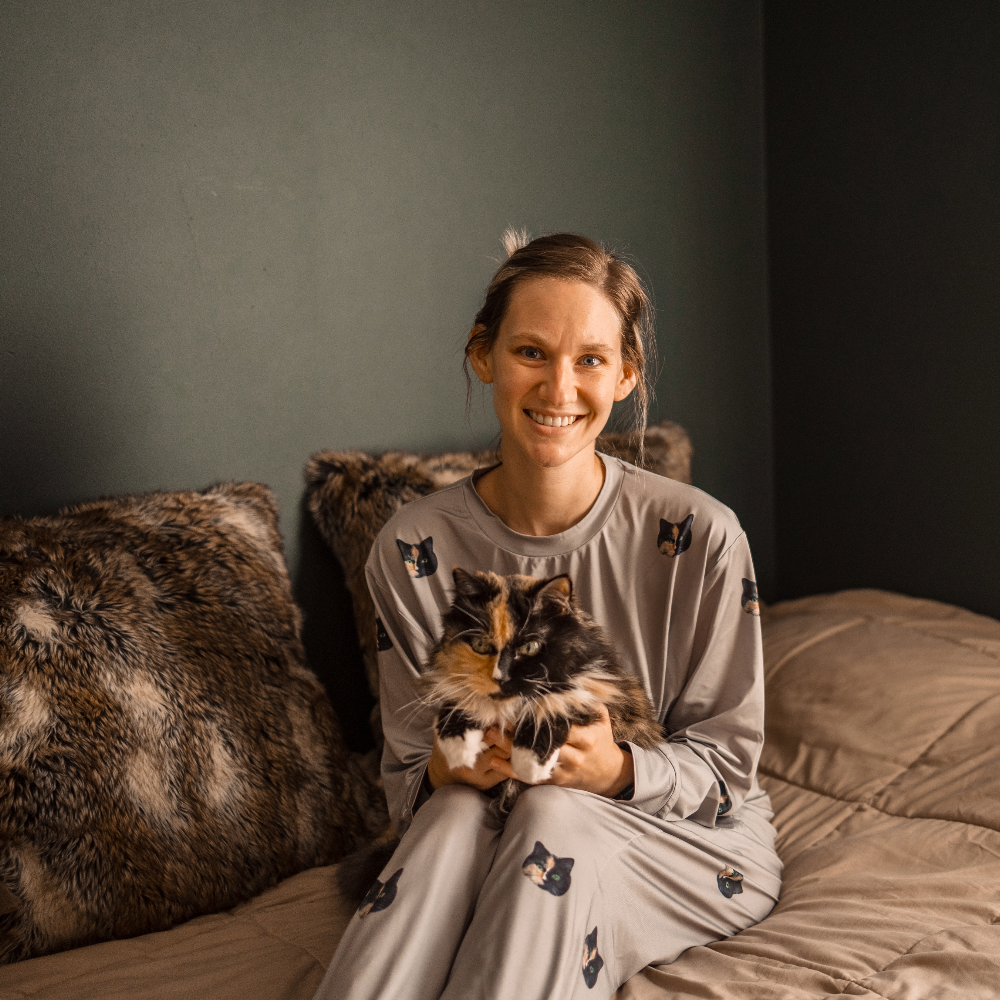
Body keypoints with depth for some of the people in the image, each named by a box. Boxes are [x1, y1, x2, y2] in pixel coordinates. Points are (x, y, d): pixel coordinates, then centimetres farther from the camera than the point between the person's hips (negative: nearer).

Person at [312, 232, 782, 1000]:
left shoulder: (700, 537, -15)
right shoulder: (412, 550, -9)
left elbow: (724, 762, -7)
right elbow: (408, 777, -2)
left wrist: (617, 769, -28)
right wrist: (446, 770, -27)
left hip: (696, 839, -1)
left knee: (552, 815, -33)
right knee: (457, 809, -34)